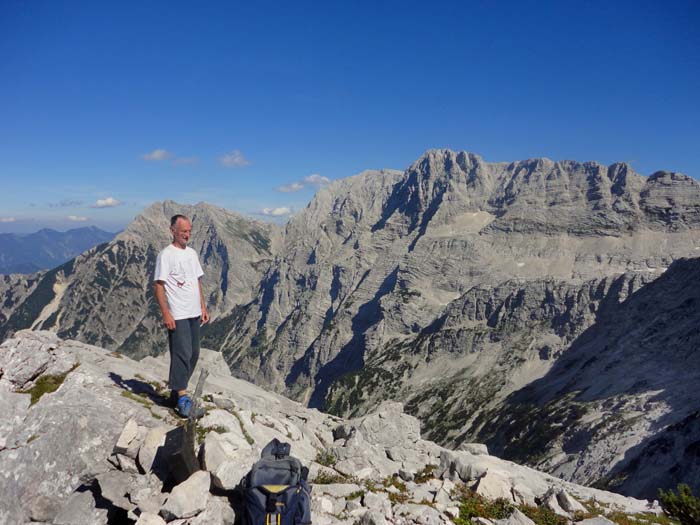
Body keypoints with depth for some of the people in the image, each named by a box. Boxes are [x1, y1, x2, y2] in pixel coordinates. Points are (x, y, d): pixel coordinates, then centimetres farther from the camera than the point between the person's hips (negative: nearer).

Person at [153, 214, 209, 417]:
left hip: (194, 314, 8)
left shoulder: (192, 253, 14)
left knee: (193, 354, 12)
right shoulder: (166, 255, -10)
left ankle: (176, 392, 24)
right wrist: (166, 314, -18)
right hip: (177, 315, -8)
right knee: (182, 354, -9)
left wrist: (203, 307, 15)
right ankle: (182, 397, -2)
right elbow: (158, 286, -13)